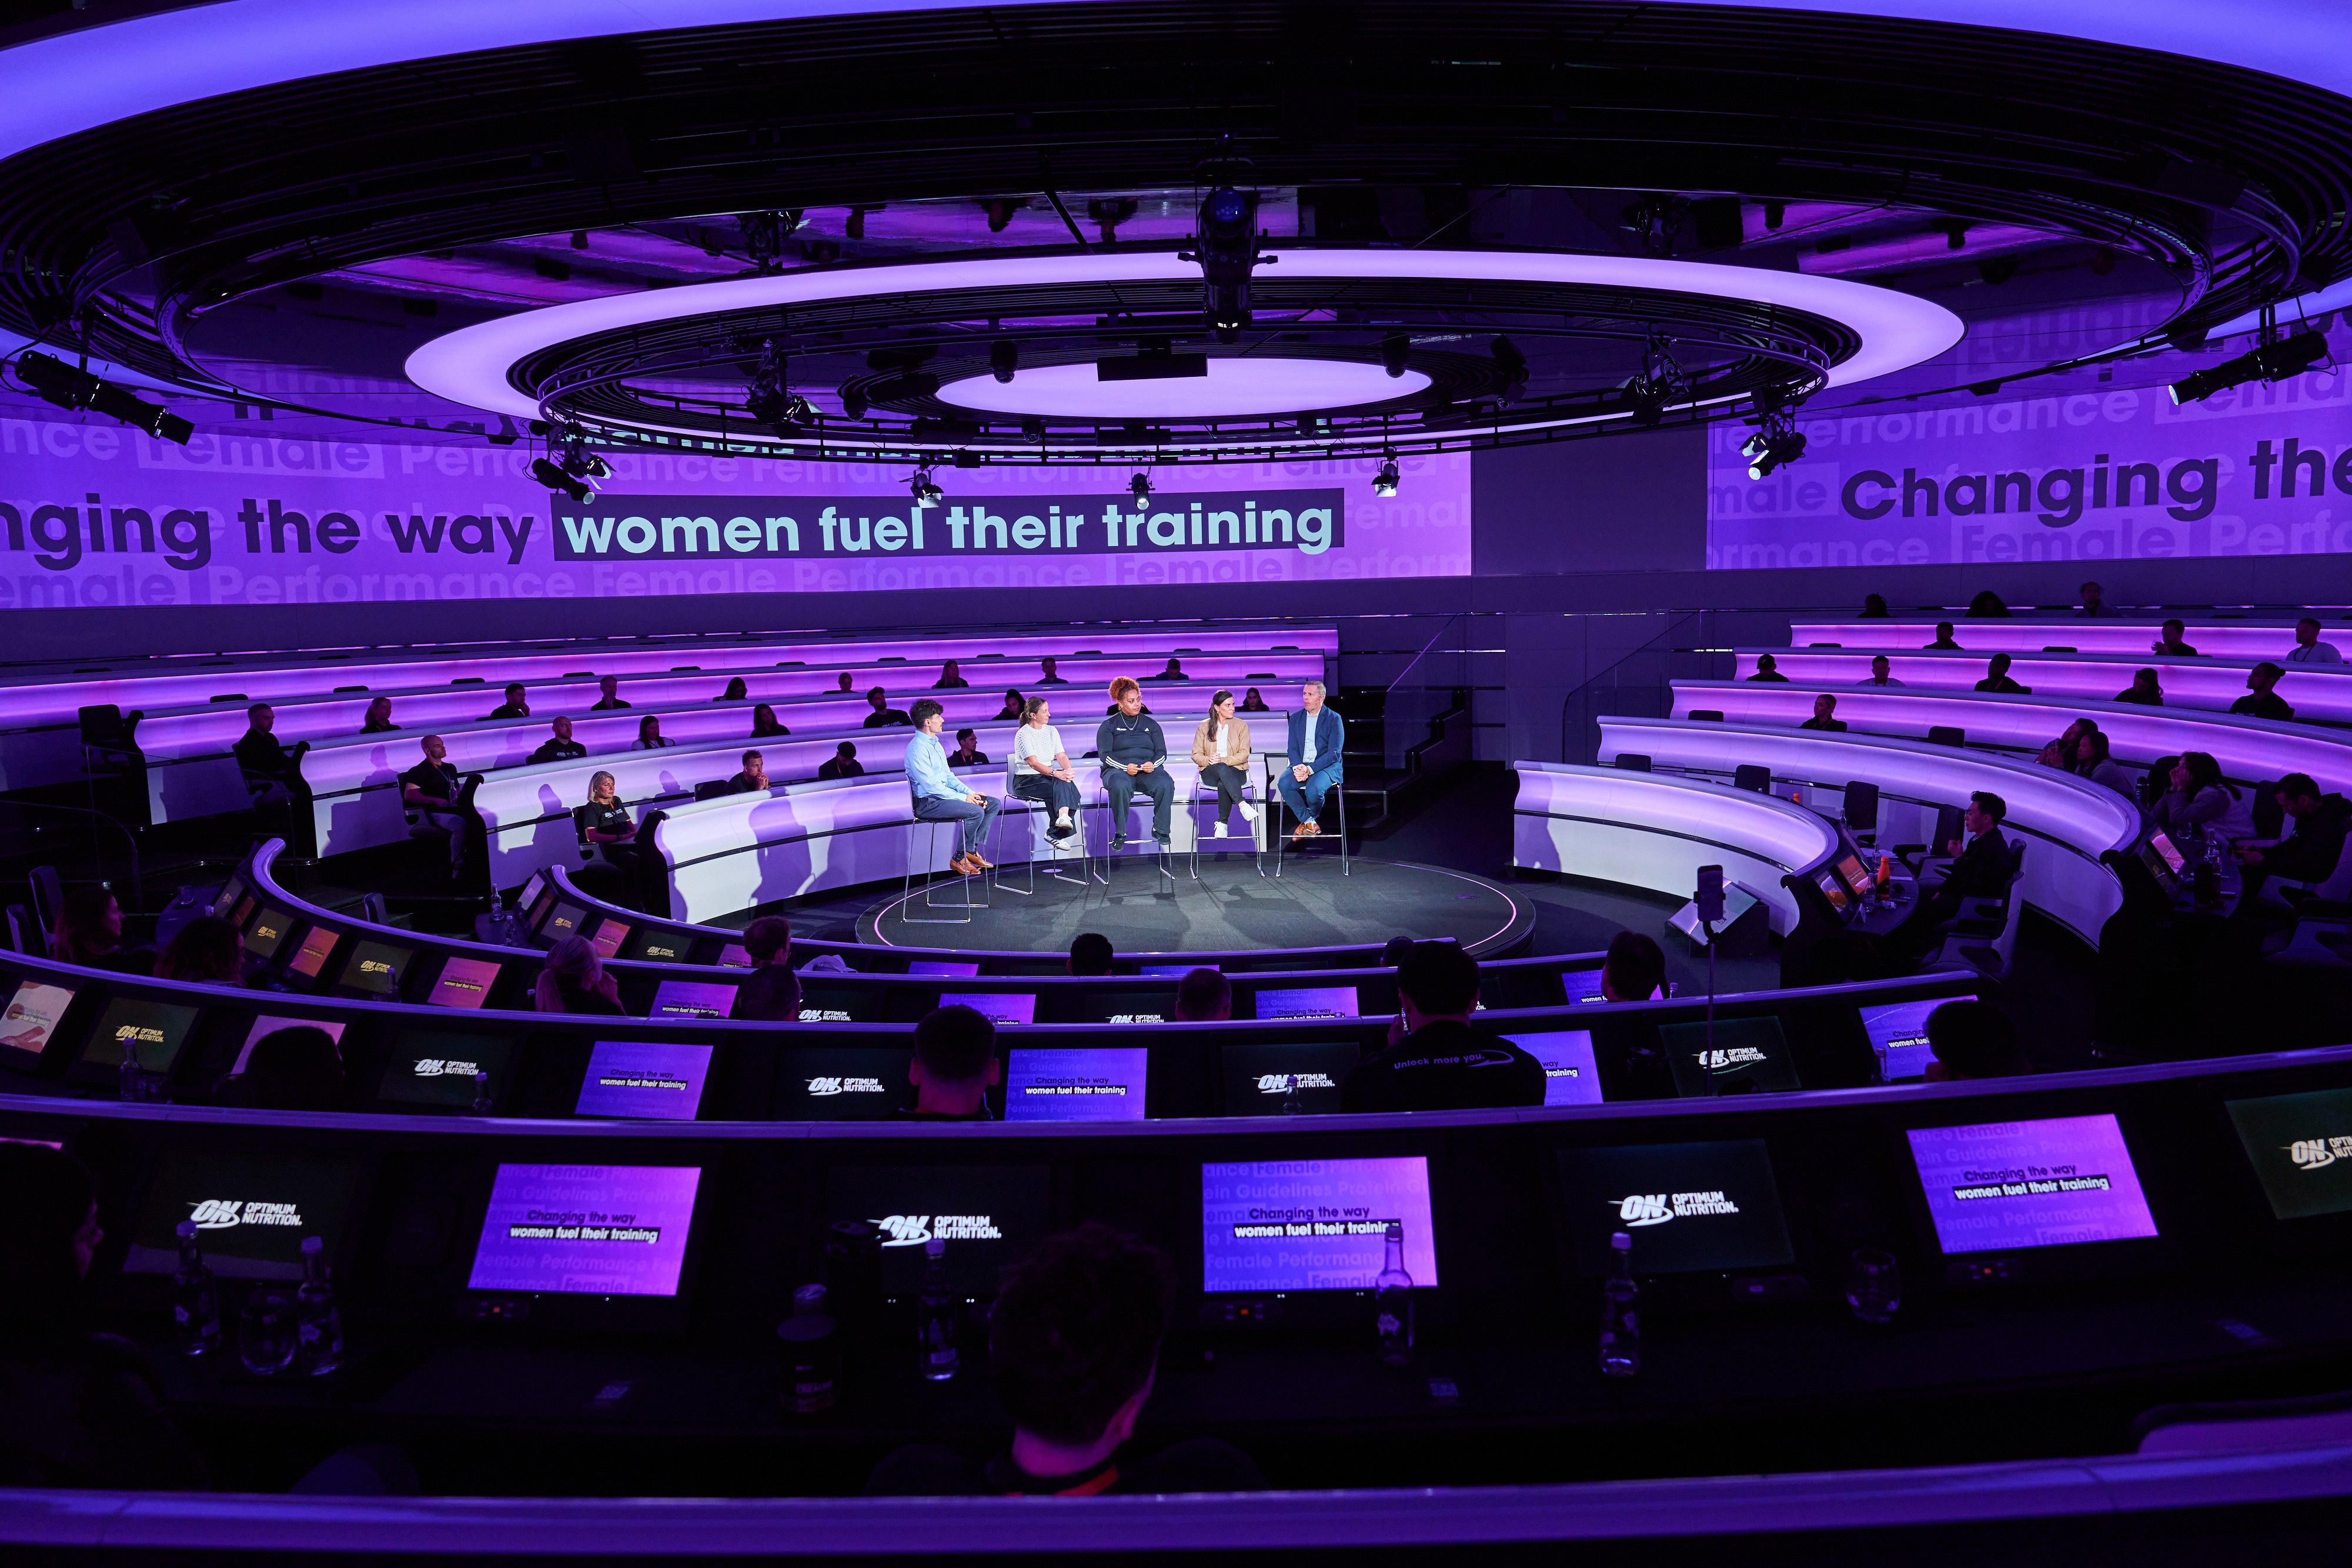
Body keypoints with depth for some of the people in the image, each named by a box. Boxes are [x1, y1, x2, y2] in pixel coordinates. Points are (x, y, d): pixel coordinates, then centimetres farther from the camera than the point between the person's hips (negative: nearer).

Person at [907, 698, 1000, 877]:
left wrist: (971, 793, 2)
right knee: (976, 811, -27)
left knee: (993, 804, 1)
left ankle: (971, 850, -1)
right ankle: (959, 859, -13)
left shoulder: (935, 743, 15)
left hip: (944, 794, 10)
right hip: (929, 802, -10)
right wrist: (963, 797, -17)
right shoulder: (918, 748, -17)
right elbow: (931, 786, -22)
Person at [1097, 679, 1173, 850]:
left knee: (1166, 785, -32)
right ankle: (1120, 834, -25)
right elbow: (1104, 754, -1)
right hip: (1118, 769, -2)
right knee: (1120, 786, -40)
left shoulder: (1151, 724, 19)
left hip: (1148, 769, 2)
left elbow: (1162, 752, 12)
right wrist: (1125, 767, -19)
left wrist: (1153, 764, -13)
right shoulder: (1108, 725, 11)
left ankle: (1160, 831, -18)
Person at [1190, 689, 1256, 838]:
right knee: (1222, 769, -39)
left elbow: (1244, 754, 0)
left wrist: (1223, 760, -16)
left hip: (1236, 771, 0)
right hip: (1210, 773, 0)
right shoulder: (1204, 726, 11)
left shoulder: (1241, 725, 9)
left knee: (1223, 784, -38)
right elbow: (1195, 755, 7)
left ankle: (1222, 824, -28)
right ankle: (1242, 805, -47)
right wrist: (1209, 760, -16)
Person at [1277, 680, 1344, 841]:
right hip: (1301, 765, 4)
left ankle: (1309, 819, 2)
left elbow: (1334, 753, -11)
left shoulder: (1334, 719, -4)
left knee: (1313, 789, -34)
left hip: (1327, 766, -4)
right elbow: (1292, 748, 7)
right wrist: (1297, 767, -16)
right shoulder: (1296, 718, 11)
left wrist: (1310, 769, -22)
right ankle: (1309, 823, -11)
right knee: (1283, 783, -28)